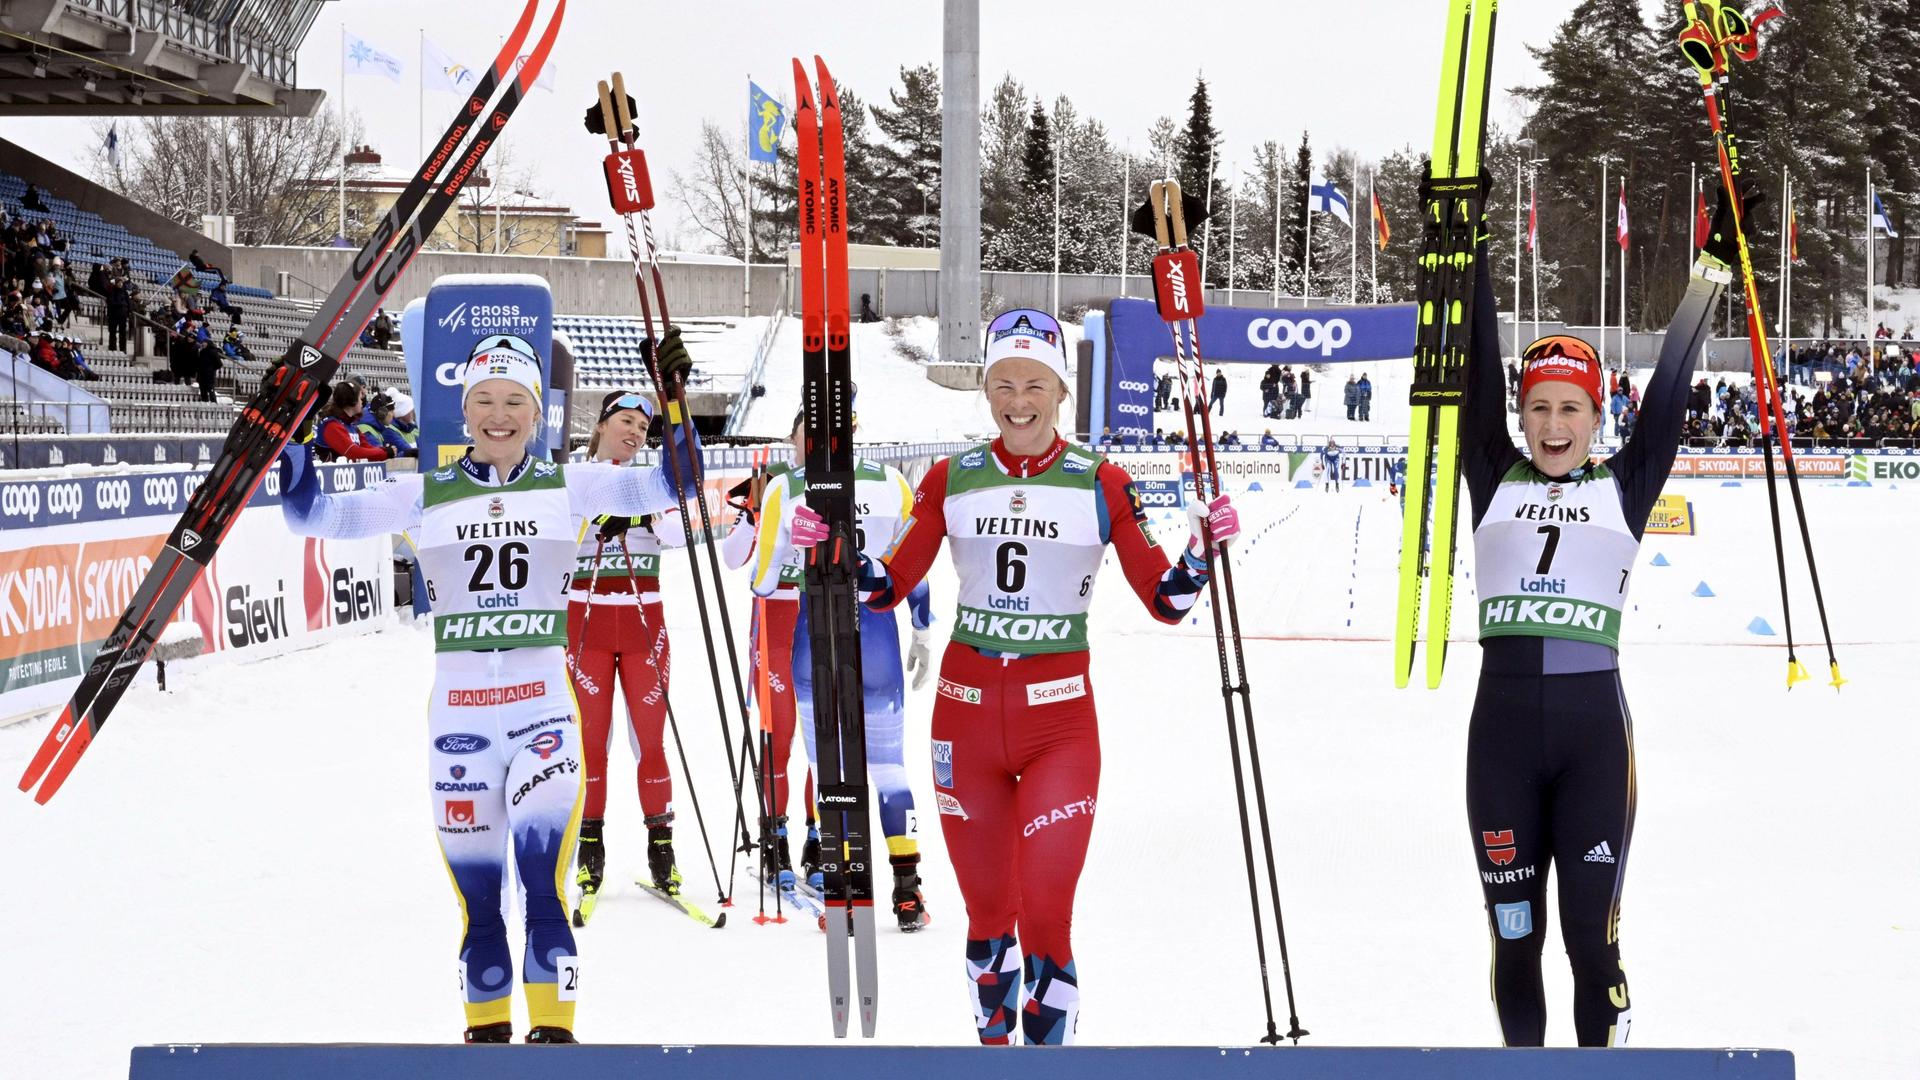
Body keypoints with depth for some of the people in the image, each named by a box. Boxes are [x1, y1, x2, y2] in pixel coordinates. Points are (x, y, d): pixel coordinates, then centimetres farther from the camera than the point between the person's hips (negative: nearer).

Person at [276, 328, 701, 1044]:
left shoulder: (568, 488, 6)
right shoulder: (425, 496, 6)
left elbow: (665, 485, -2)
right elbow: (318, 517, 2)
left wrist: (673, 400, -15)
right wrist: (291, 444, -15)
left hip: (544, 708, -1)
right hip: (458, 711, 1)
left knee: (544, 883, -17)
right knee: (477, 896, 6)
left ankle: (552, 1028, -9)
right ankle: (487, 1031, 21)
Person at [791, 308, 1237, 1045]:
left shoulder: (1101, 484, -1)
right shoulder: (952, 479, 4)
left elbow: (1165, 602, 0)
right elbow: (889, 587, 10)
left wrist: (1204, 551, -18)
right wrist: (833, 549, -7)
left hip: (1059, 719, -2)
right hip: (966, 709, 2)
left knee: (1046, 915, -10)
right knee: (987, 913, 10)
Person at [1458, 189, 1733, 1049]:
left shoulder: (1626, 486, 8)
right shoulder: (1494, 480, 9)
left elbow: (1671, 384, 7)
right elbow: (1475, 371, 5)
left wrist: (1713, 267, 6)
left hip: (1594, 726, -1)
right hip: (1502, 726, 1)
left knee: (1591, 936, -1)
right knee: (1514, 936, 7)